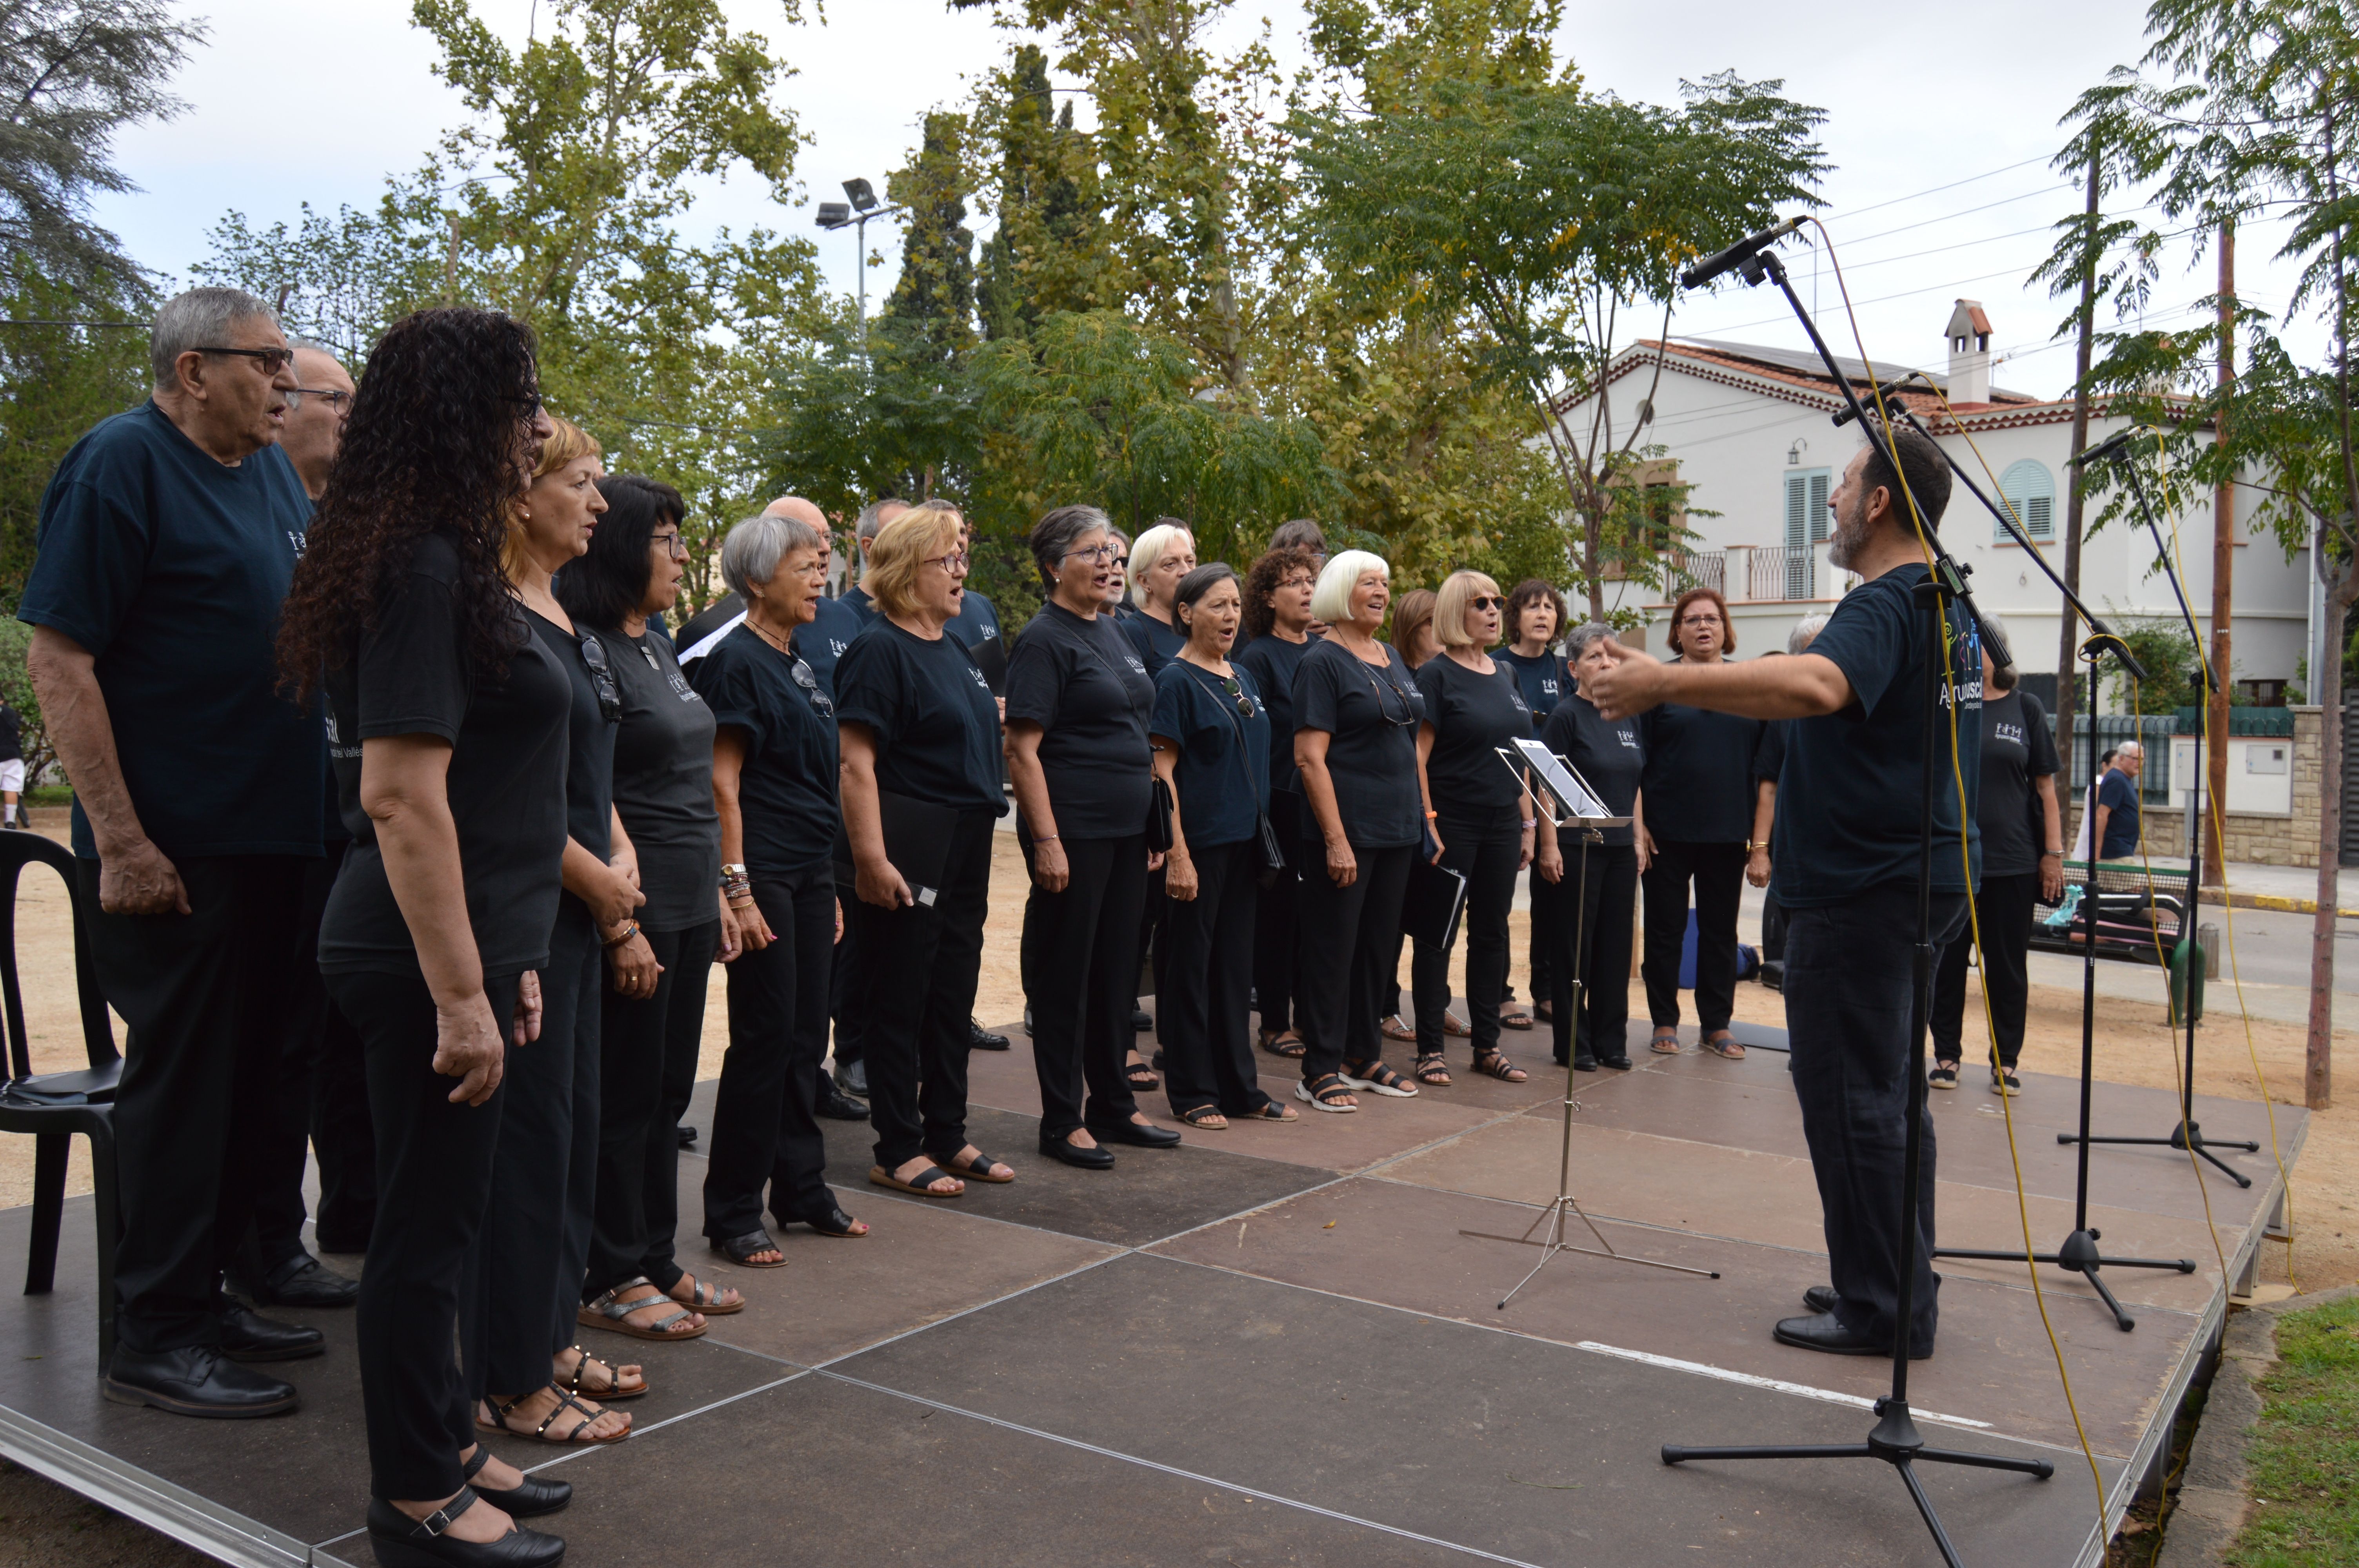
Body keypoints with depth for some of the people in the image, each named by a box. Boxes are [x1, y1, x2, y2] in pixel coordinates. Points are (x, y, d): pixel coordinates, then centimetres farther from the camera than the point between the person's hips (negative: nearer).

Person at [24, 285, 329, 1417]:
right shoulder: (120, 465, -11)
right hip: (173, 849, -8)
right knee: (181, 1079, -1)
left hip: (273, 838, 8)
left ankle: (203, 1295, 27)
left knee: (247, 1075, 14)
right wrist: (121, 841, -21)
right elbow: (58, 659, -16)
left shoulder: (274, 474, 13)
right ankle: (154, 1336, 12)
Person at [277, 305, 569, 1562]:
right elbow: (401, 795, -23)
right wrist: (461, 994, -22)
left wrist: (507, 957, 20)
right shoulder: (423, 566, -17)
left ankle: (444, 1447, 34)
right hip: (427, 952, -10)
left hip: (457, 939, 10)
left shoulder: (442, 560, 14)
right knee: (428, 1221, 3)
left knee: (440, 1212, 19)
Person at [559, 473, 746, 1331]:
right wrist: (622, 923, -19)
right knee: (625, 1094, 3)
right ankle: (611, 1278, 16)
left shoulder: (656, 646, 14)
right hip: (634, 904, -9)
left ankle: (656, 1259, 27)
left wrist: (717, 892, 17)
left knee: (667, 1091, 15)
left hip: (689, 904, 9)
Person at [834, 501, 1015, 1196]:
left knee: (954, 996, 14)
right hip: (910, 852, -9)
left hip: (965, 850, 9)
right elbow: (857, 762, -19)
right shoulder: (881, 649, -12)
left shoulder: (953, 650, 16)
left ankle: (947, 1136, 26)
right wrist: (871, 858, -25)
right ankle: (897, 1151, 12)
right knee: (901, 1001, 1)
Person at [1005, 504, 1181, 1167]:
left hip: (1126, 830, 8)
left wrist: (1152, 818, 17)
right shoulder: (1045, 640, -11)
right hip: (1072, 833, -8)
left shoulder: (1112, 631, 14)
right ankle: (1062, 1123, 12)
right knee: (1066, 974, 1)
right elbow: (1022, 750, -17)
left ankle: (1113, 1105, 27)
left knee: (1116, 967, 15)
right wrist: (1047, 842, -22)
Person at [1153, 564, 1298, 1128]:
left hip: (1244, 841, 7)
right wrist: (1178, 853, -19)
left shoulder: (1242, 679, 13)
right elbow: (1163, 770, -13)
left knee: (1236, 963, 13)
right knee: (1192, 964, 2)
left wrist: (1262, 833, 14)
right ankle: (1192, 1093, 11)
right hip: (1200, 842, -7)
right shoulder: (1176, 680, -9)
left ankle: (1240, 1087, 21)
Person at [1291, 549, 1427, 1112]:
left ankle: (1362, 1056, 25)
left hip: (1397, 828, 8)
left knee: (1381, 944, 13)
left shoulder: (1392, 659, 14)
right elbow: (1310, 756, -16)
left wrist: (1422, 813, 14)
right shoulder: (1323, 661, -10)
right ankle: (1320, 1070, 7)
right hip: (1346, 830, -8)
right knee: (1334, 949, -1)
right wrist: (1336, 839, -20)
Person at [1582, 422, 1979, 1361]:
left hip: (1864, 884, -11)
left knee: (1852, 1096, -2)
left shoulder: (1885, 604, -18)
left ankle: (1883, 1310, 6)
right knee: (1884, 1089, 18)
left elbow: (1815, 686, -39)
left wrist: (1664, 682, -40)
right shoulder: (1945, 606, 16)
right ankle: (1898, 1288, 29)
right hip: (1919, 870, 11)